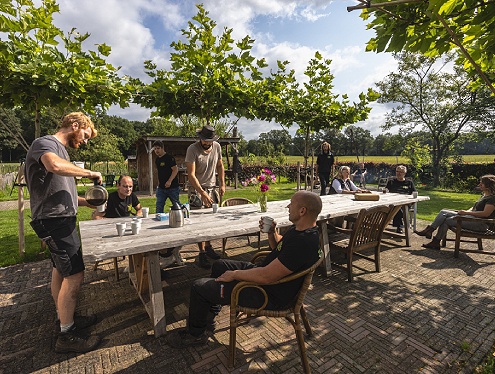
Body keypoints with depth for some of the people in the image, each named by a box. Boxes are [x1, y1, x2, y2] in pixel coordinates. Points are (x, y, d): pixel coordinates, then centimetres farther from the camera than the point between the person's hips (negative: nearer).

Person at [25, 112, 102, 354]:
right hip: (54, 220, -10)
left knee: (60, 271, 17)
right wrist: (89, 173, -21)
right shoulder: (45, 143, -9)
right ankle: (66, 336, 5)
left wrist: (85, 202, 10)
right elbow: (54, 166, -35)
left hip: (60, 220, 10)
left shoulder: (59, 149, 20)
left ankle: (65, 318, 32)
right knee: (74, 275, -8)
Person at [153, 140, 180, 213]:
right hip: (161, 188, 7)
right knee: (159, 206, 4)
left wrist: (169, 181, -23)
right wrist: (159, 183, 15)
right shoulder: (157, 159, 13)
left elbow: (175, 169, -16)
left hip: (172, 187, -7)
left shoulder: (169, 158, -10)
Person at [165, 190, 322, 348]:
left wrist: (234, 275, -17)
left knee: (199, 287, -4)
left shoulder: (303, 242, -32)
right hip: (266, 271, 10)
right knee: (219, 265, 19)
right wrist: (271, 233, -5)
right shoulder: (299, 228, -1)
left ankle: (195, 334, 25)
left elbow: (266, 277, -31)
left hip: (269, 295, -10)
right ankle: (207, 318, 34)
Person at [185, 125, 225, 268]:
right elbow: (191, 175, -21)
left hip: (212, 187, 5)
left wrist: (222, 184, 6)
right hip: (196, 189, -4)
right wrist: (202, 193, -27)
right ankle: (202, 253, 8)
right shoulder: (192, 149, -16)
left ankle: (208, 246, 25)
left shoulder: (217, 147, 0)